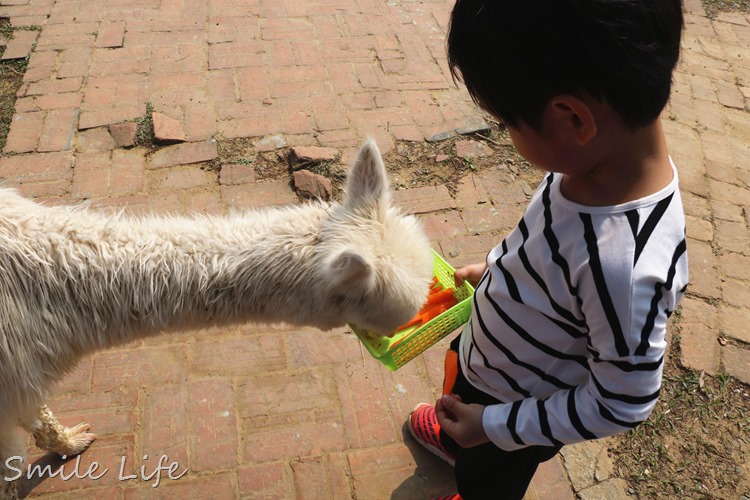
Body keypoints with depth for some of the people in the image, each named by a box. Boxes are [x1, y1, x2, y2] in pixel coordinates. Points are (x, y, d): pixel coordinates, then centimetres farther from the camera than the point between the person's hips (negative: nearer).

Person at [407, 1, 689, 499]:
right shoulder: (601, 156, -22)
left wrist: (494, 426, -23)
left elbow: (621, 405, -29)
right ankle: (454, 440, 70)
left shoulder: (625, 266, -45)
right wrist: (495, 268, 7)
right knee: (455, 373, 37)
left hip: (520, 409, -7)